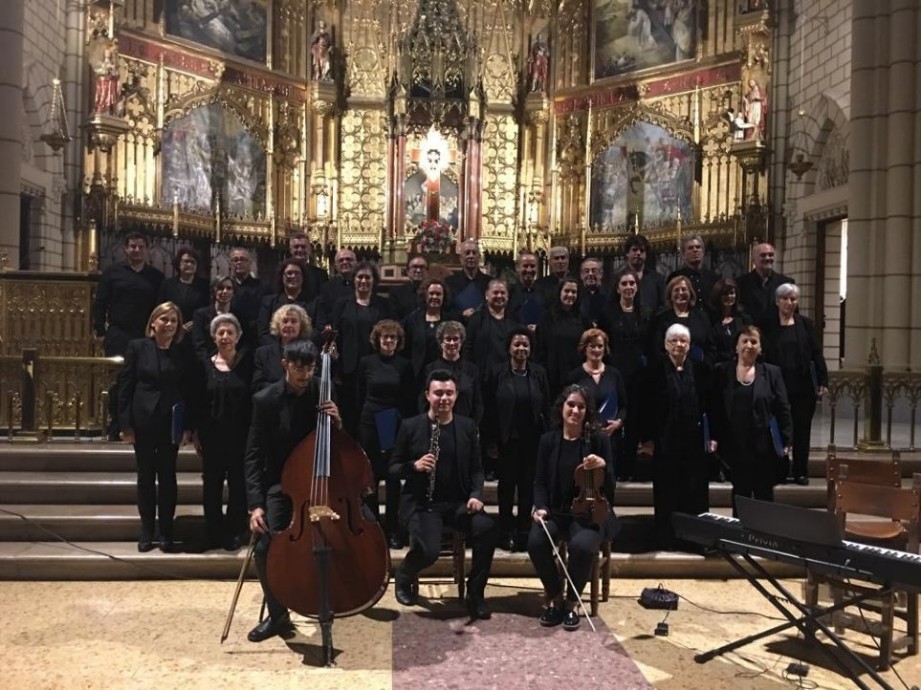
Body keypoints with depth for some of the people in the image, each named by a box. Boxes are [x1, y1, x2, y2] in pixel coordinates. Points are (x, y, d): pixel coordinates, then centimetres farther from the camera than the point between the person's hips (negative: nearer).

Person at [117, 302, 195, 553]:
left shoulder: (183, 355, 4)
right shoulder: (137, 347, 0)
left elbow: (190, 392, 4)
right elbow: (125, 385, -1)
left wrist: (189, 427, -2)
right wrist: (125, 423, -7)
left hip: (171, 423, 1)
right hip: (143, 421, 0)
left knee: (167, 476, 6)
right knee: (146, 477, 8)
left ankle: (166, 532, 15)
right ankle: (146, 532, 18)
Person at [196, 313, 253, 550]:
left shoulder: (248, 362, -1)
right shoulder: (205, 365, 4)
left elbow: (254, 399, -3)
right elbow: (198, 402, 4)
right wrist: (197, 433, 0)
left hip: (240, 435, -1)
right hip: (212, 435, 2)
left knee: (238, 484, 5)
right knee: (212, 484, 8)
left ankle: (232, 532, 18)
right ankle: (214, 532, 21)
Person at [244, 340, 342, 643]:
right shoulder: (265, 400, -8)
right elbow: (254, 455, -7)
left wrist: (337, 422, -18)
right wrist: (256, 503, -16)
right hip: (280, 485, -1)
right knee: (265, 549, -17)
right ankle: (277, 615, 11)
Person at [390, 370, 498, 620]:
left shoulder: (468, 426, 7)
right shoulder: (411, 426, -1)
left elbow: (476, 468, 10)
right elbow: (393, 467, 3)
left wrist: (476, 494, -8)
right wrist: (414, 466, -18)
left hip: (458, 501, 3)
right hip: (420, 502, -3)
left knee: (487, 528, -26)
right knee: (429, 551, -28)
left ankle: (475, 594, -4)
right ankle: (404, 576, 11)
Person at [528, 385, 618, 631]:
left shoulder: (599, 441, -1)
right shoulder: (548, 440, 5)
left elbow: (609, 487, -4)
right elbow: (540, 482, 7)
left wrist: (603, 466, -25)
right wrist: (540, 507, -12)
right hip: (555, 512, 2)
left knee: (582, 545, -33)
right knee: (535, 542, -28)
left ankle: (571, 602, -5)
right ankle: (554, 596, 0)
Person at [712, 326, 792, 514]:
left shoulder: (772, 372, 2)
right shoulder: (722, 371, 3)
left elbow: (783, 409, 0)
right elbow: (715, 408, 2)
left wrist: (786, 441, -6)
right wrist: (714, 438, -6)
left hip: (764, 446, 0)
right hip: (735, 446, 1)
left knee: (764, 497, 7)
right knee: (739, 496, 9)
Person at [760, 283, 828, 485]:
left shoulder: (806, 324, 5)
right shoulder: (768, 326, 2)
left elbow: (817, 354, 3)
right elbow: (763, 356, 0)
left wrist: (823, 381, -4)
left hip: (803, 385, 1)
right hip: (777, 385, -1)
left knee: (802, 429, 6)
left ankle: (800, 472, 16)